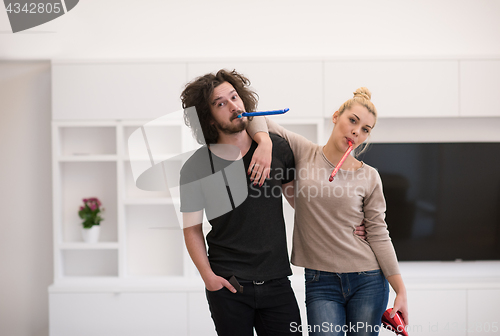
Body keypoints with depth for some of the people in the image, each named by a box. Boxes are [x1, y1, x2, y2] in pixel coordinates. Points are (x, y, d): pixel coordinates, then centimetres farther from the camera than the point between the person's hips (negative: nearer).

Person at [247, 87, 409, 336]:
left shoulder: (369, 177, 3)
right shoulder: (303, 152, 2)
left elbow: (378, 236, 3)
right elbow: (254, 116, 2)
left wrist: (401, 291, -1)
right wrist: (264, 143, -18)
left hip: (368, 280, 1)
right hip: (320, 281, -1)